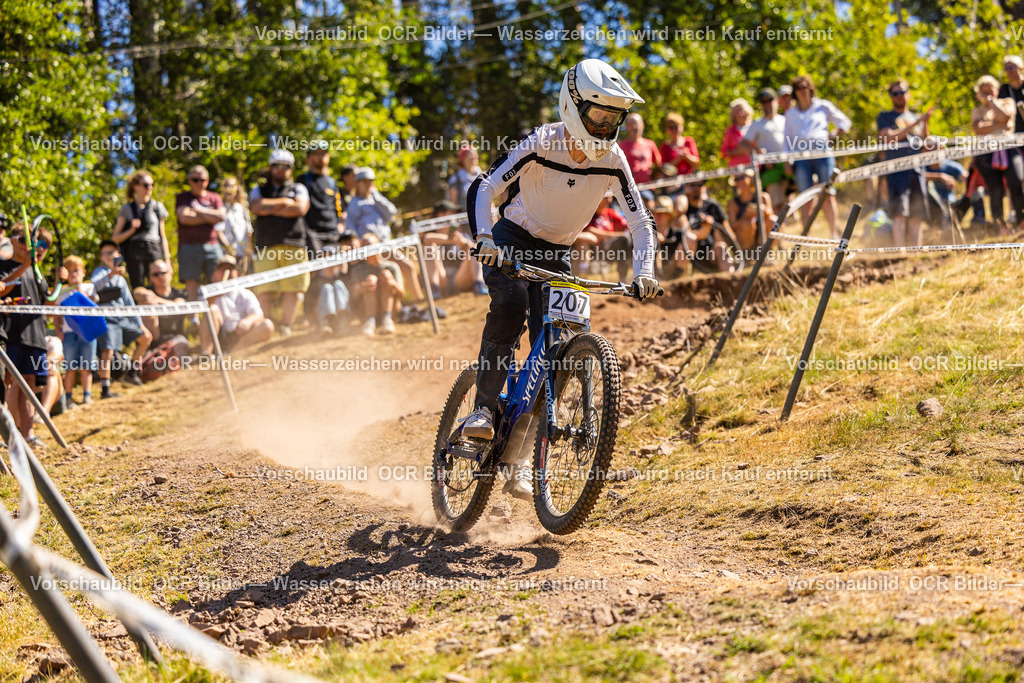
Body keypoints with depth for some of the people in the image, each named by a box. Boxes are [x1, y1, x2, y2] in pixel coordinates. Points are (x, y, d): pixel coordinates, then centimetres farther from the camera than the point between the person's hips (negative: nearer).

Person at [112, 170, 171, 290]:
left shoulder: (158, 207, 14)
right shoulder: (127, 209, 10)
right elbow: (115, 238, 8)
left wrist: (167, 260, 10)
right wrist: (131, 230, -8)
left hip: (155, 252, 1)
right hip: (135, 253, -1)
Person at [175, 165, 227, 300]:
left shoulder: (215, 198, 16)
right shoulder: (182, 197, 11)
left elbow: (221, 216, -1)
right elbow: (184, 218, -7)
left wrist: (199, 210, -1)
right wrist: (210, 218, 0)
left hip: (212, 247, 2)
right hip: (189, 247, -2)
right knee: (192, 287, -8)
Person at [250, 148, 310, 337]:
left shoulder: (298, 189, 20)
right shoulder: (259, 190, 22)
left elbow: (300, 208, -1)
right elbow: (258, 207, 0)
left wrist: (271, 208, 2)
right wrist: (284, 203, 4)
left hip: (293, 245, 0)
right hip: (266, 246, 0)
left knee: (293, 290, -6)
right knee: (264, 291, -11)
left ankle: (286, 327, -1)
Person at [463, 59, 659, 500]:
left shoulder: (613, 160, -15)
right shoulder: (540, 145, -22)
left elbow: (640, 221, -13)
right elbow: (486, 188, -23)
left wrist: (644, 272, -30)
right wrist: (484, 239, -40)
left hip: (557, 253, 3)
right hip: (512, 240, -3)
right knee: (510, 303, -35)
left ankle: (521, 463, -3)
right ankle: (484, 407, -26)